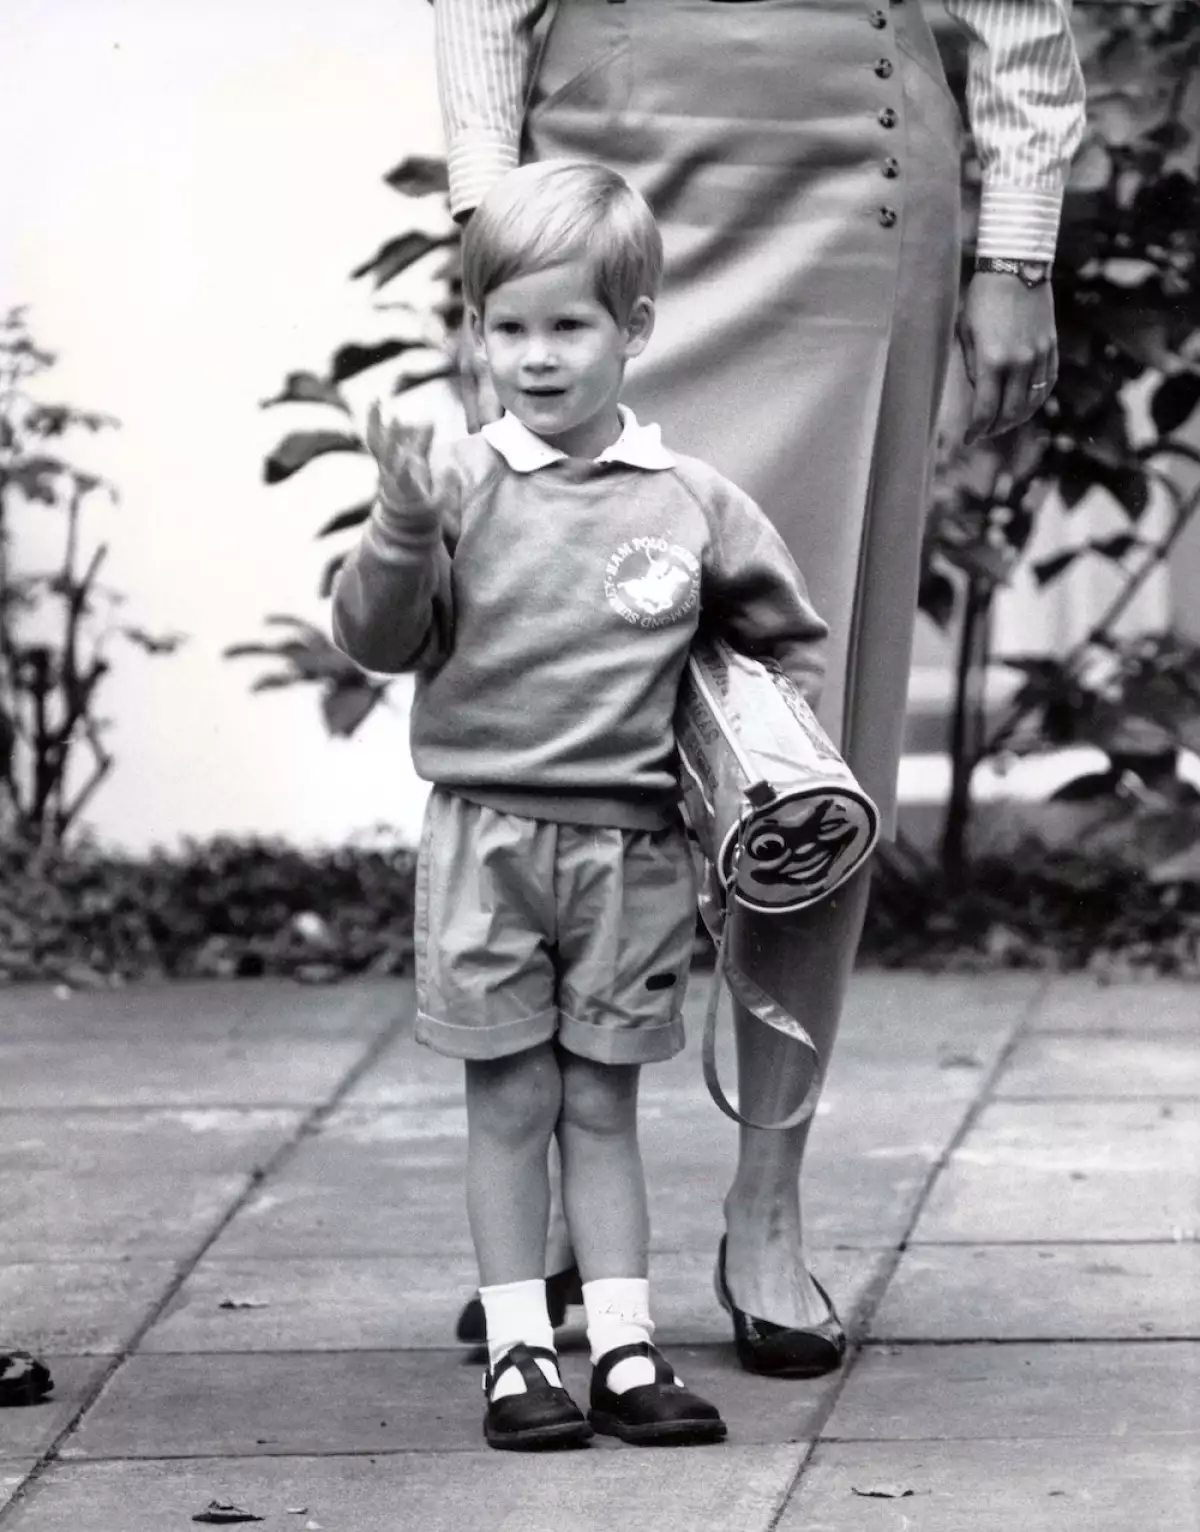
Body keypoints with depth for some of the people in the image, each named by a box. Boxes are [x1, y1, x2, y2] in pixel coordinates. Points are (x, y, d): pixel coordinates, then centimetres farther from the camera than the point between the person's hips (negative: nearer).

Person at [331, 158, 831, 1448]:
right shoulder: (459, 487, -4)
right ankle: (518, 1351, 10)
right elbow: (378, 640, -8)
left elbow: (786, 640, 14)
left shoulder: (691, 505, 2)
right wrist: (402, 532, -23)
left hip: (632, 846, 1)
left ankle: (624, 1348, 11)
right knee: (510, 1106, 5)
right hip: (487, 841, -1)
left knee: (601, 1108, 9)